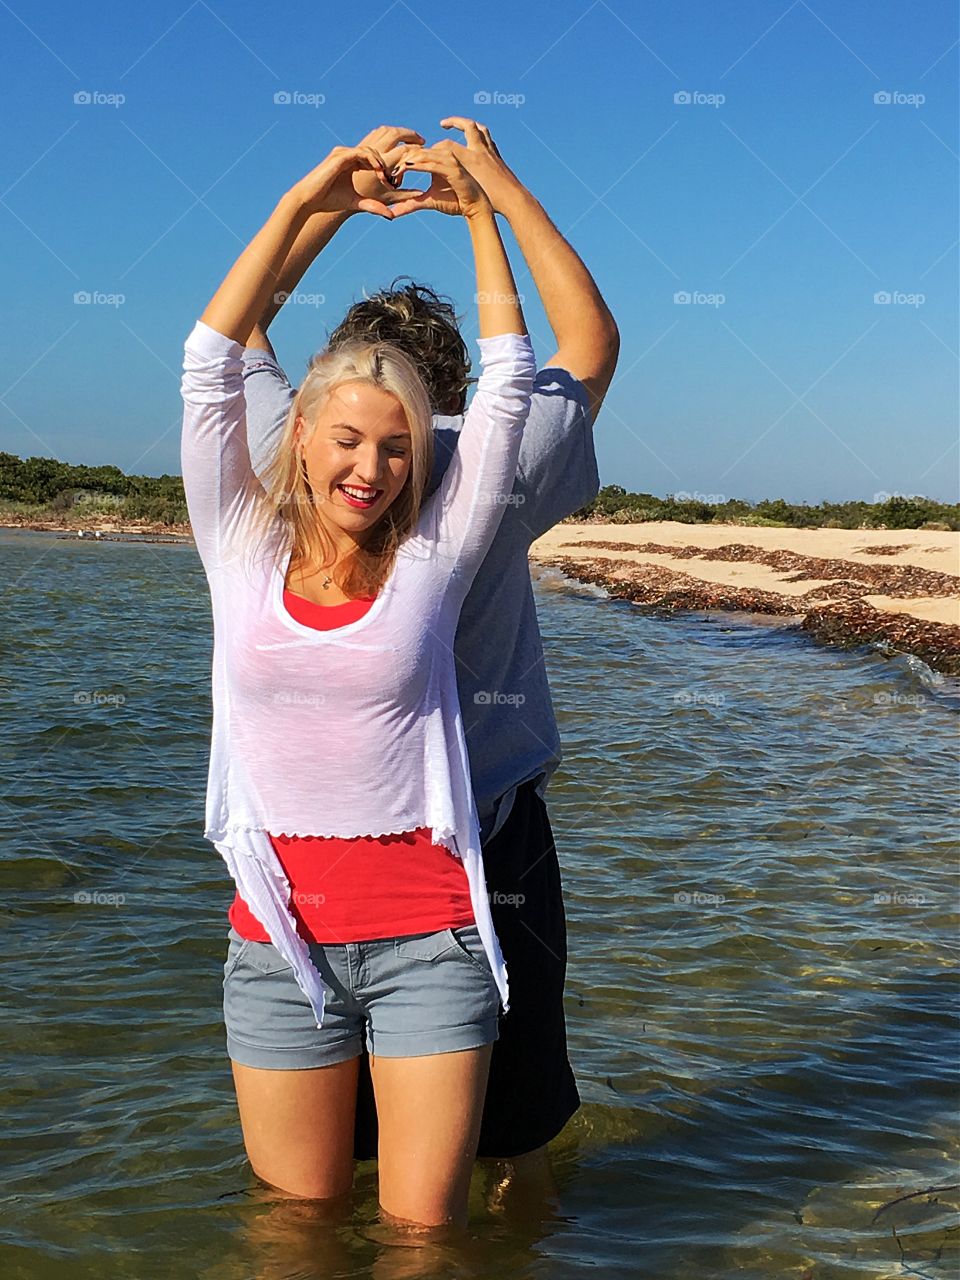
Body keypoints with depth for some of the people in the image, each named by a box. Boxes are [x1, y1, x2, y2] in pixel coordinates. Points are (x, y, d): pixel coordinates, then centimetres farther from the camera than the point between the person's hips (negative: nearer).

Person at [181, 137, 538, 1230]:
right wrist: (300, 206, -1)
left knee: (422, 1224, 5)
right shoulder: (244, 553, 2)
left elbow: (505, 382, 2)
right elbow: (210, 363, 0)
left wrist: (478, 211, 6)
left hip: (427, 940, -1)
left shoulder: (432, 561, 0)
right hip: (280, 933, 1)